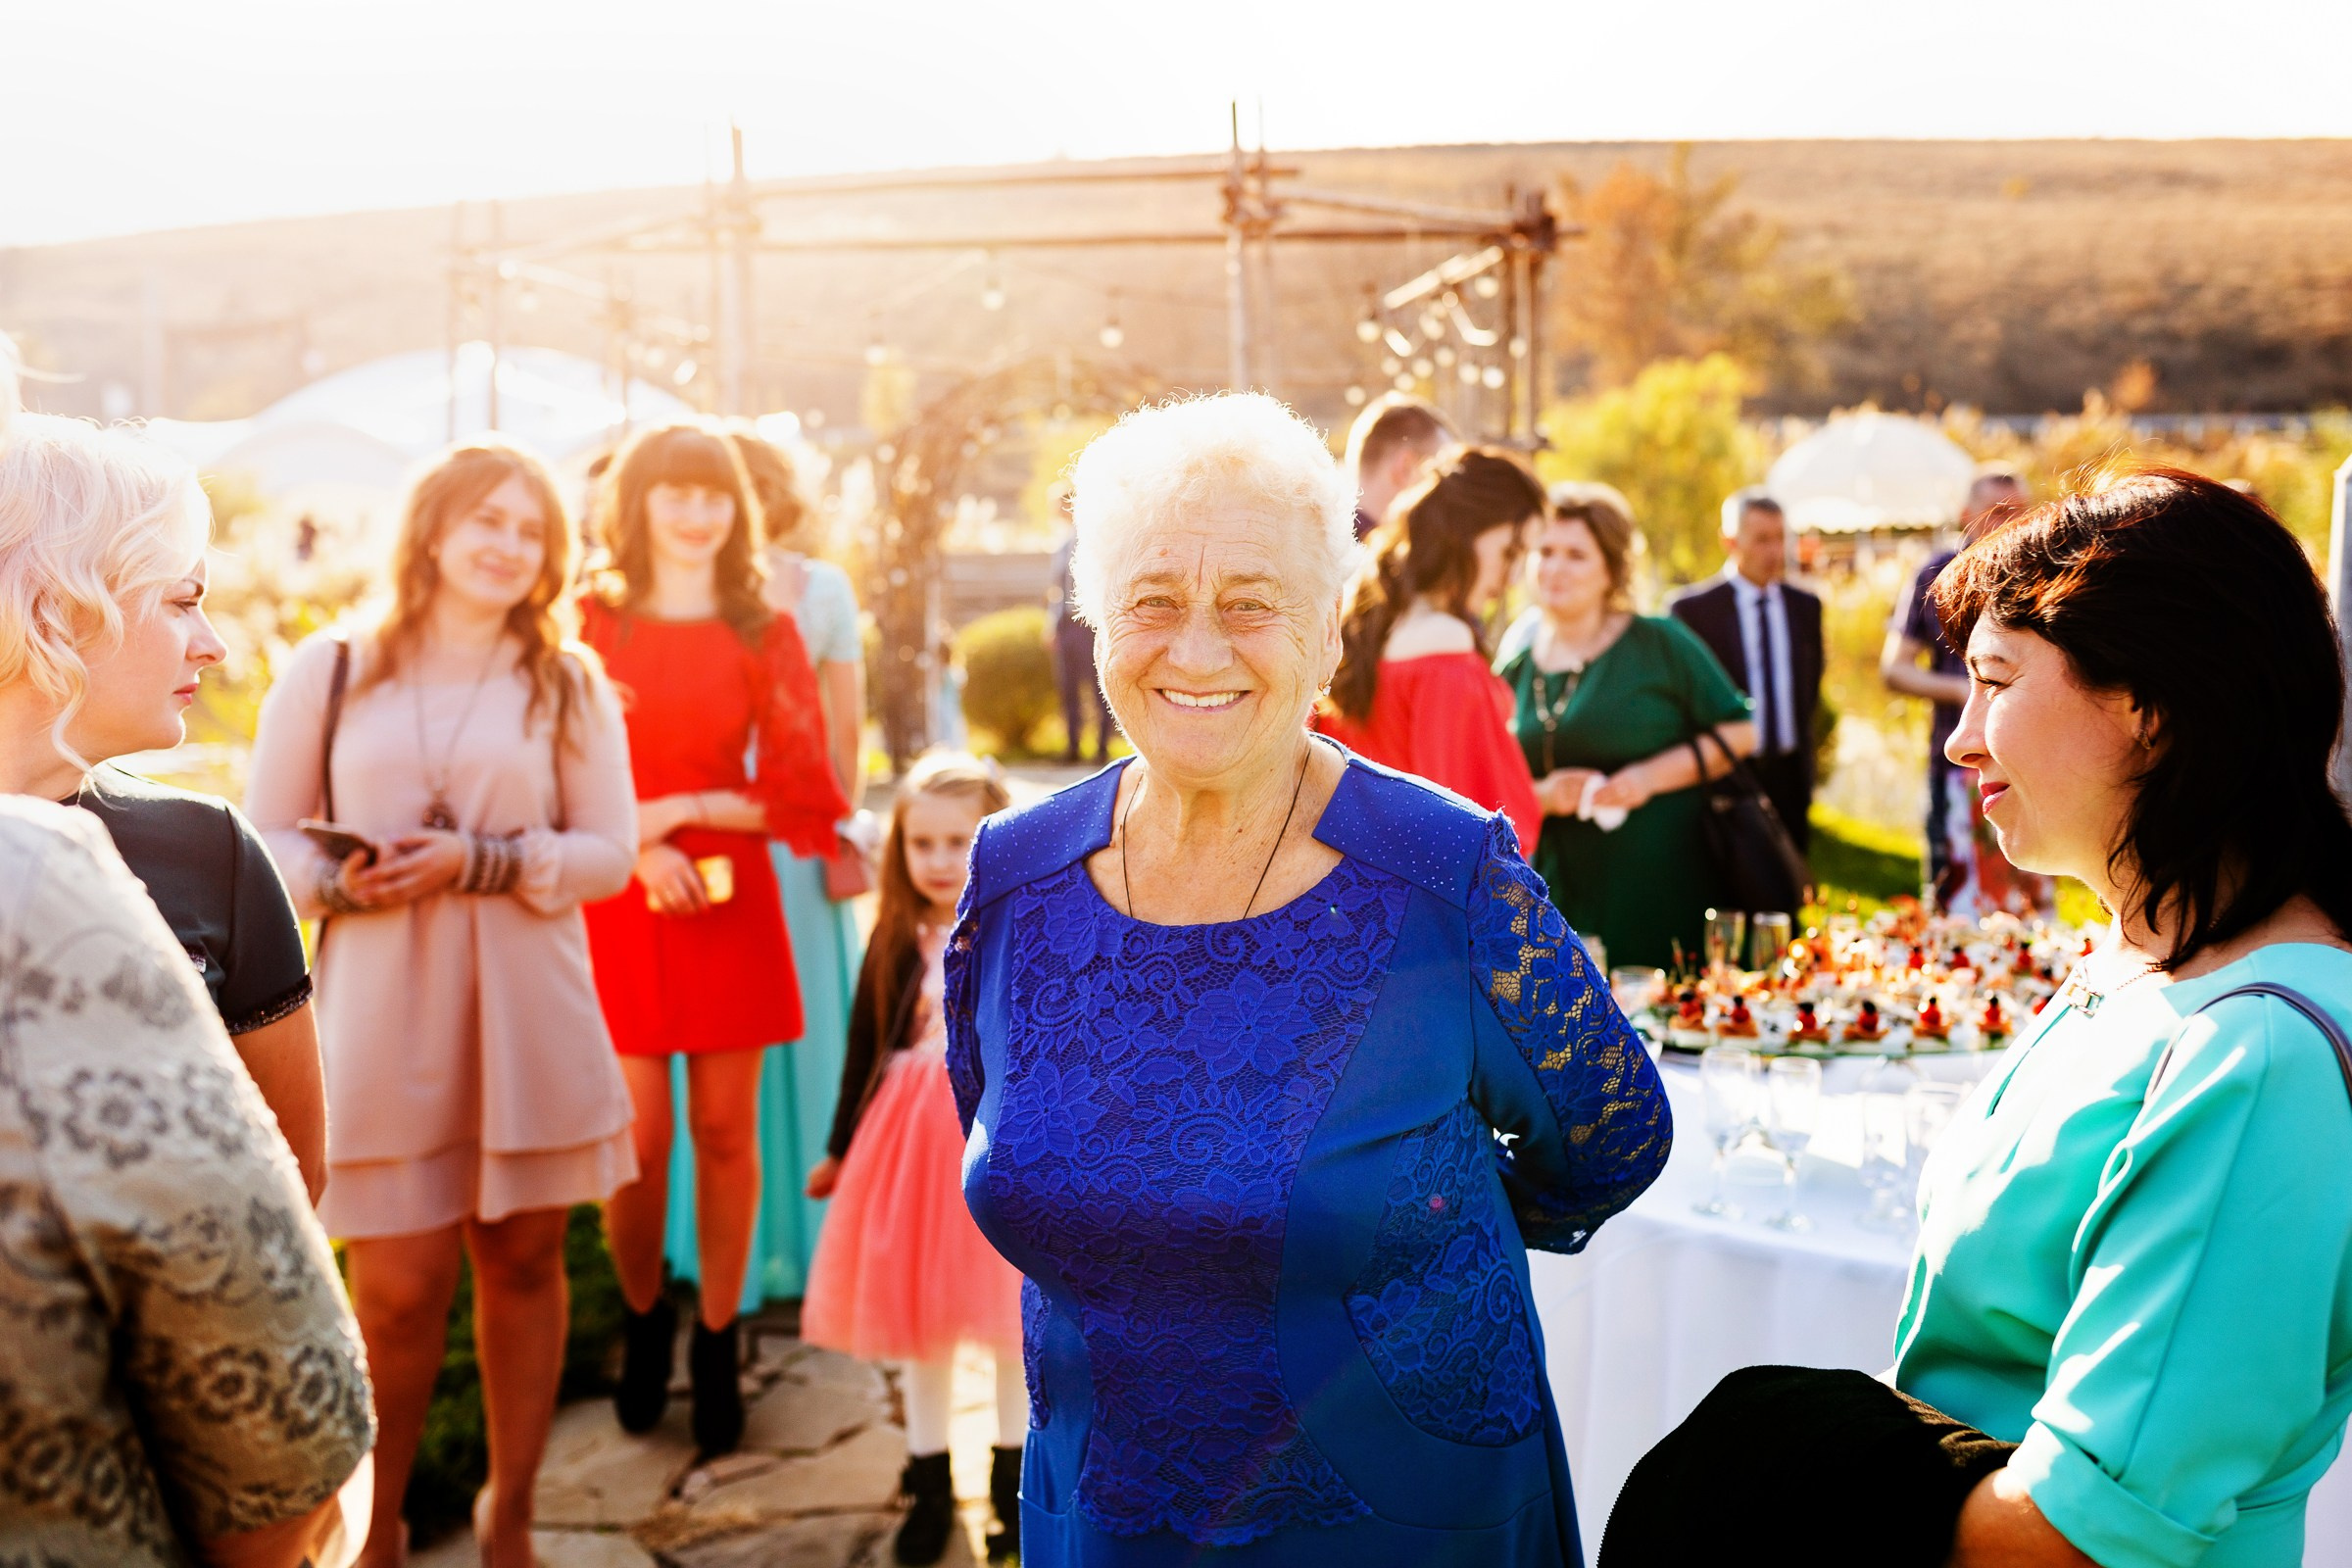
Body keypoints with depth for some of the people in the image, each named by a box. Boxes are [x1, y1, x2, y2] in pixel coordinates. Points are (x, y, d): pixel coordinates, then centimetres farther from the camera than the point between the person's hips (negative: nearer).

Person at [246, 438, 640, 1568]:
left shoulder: (568, 684, 8)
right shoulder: (331, 669, 6)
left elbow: (609, 851, 3)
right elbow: (267, 837, 7)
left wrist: (482, 863, -12)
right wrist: (337, 884, -14)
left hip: (528, 1016, 2)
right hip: (381, 1014, -1)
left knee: (523, 1261, 8)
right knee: (398, 1288, -1)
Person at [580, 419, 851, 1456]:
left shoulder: (765, 634, 4)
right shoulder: (589, 624, 2)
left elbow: (803, 793, 0)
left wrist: (687, 808, -10)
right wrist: (633, 844, -13)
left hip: (730, 903, 1)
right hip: (616, 906, -1)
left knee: (723, 1130, 4)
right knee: (638, 1136, -2)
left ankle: (717, 1341, 20)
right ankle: (642, 1320, 24)